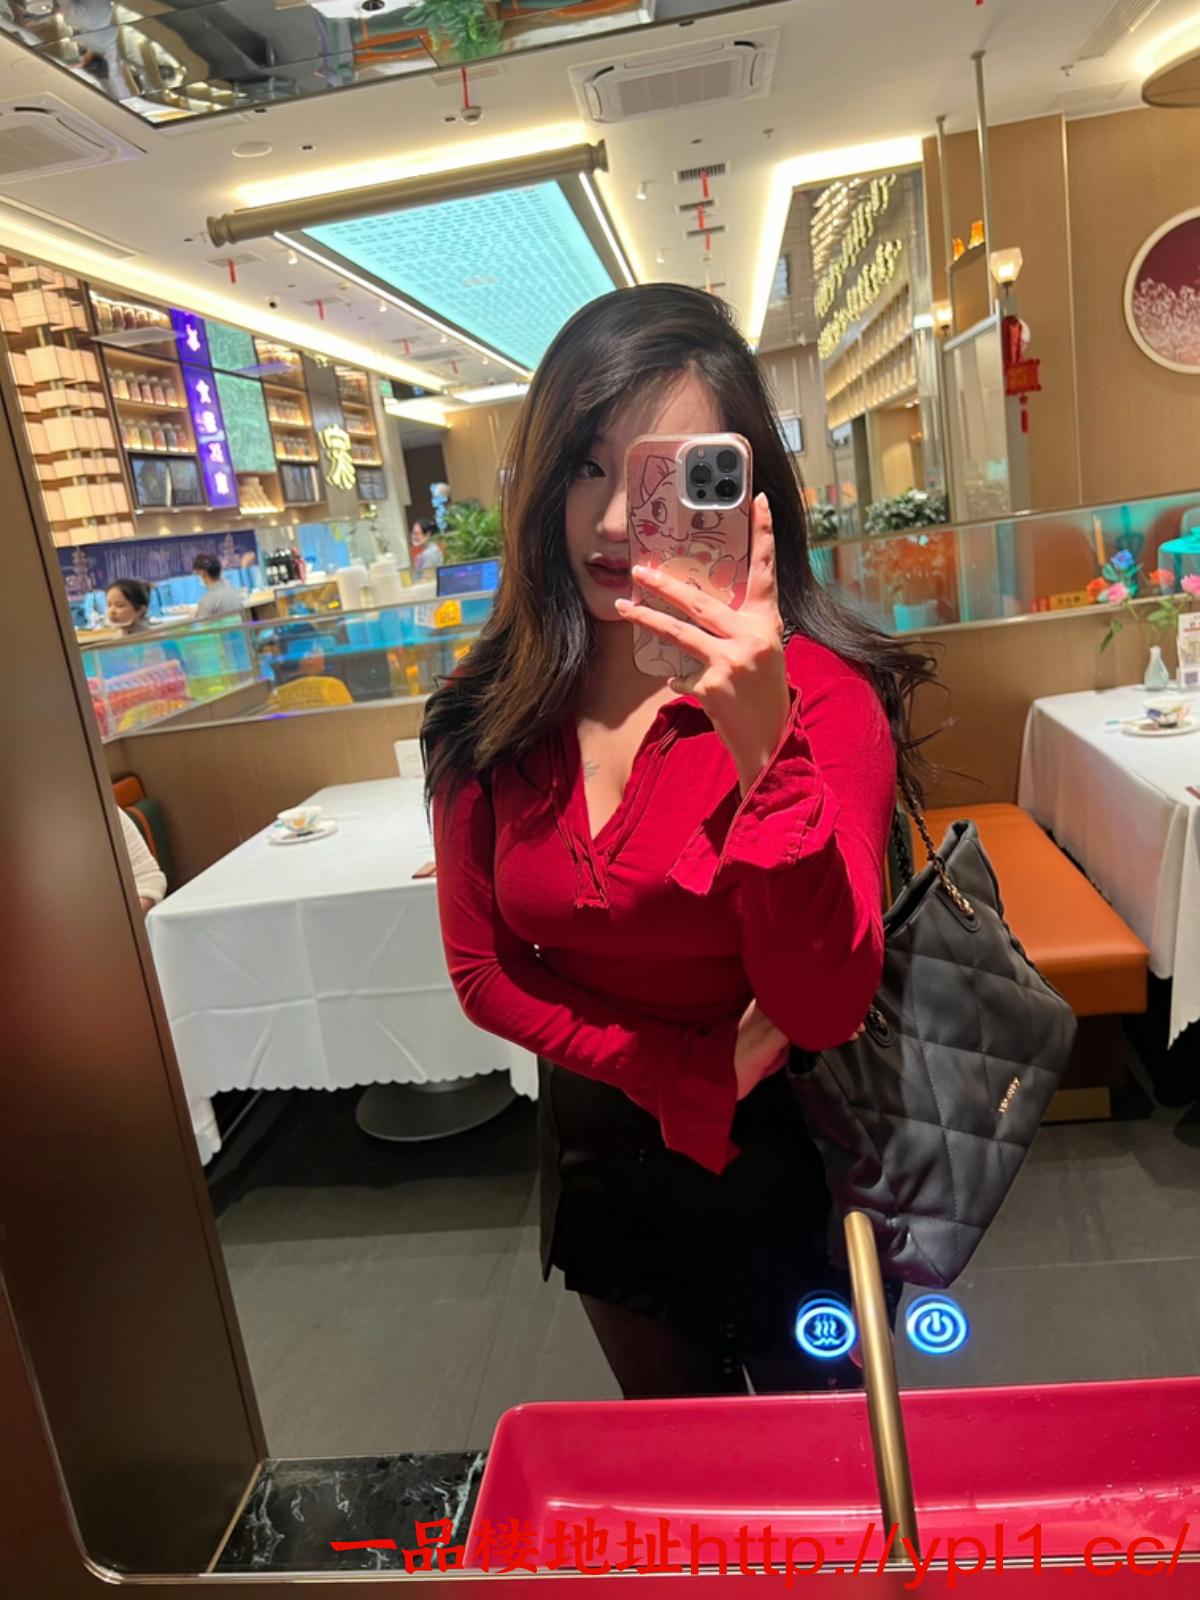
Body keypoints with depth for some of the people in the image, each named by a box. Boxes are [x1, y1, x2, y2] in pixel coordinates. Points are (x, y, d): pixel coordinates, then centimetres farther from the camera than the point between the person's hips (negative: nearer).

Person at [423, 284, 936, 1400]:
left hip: (791, 1169, -3)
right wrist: (694, 1074, -18)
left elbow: (822, 1009, -27)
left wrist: (764, 747, -42)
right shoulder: (489, 719, -12)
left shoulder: (821, 693, -22)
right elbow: (485, 973, -7)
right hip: (604, 1165, 4)